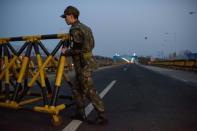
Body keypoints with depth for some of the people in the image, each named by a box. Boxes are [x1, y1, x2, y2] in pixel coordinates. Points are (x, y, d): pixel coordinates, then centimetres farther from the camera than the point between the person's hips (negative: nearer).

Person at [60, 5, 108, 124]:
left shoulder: (75, 29, -14)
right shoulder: (84, 27, 17)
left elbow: (77, 49, -21)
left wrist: (66, 51, -5)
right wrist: (69, 50, 19)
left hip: (83, 64, -10)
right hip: (86, 63, 10)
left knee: (89, 92, -5)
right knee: (77, 89, 16)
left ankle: (102, 117, 3)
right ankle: (81, 114, 24)